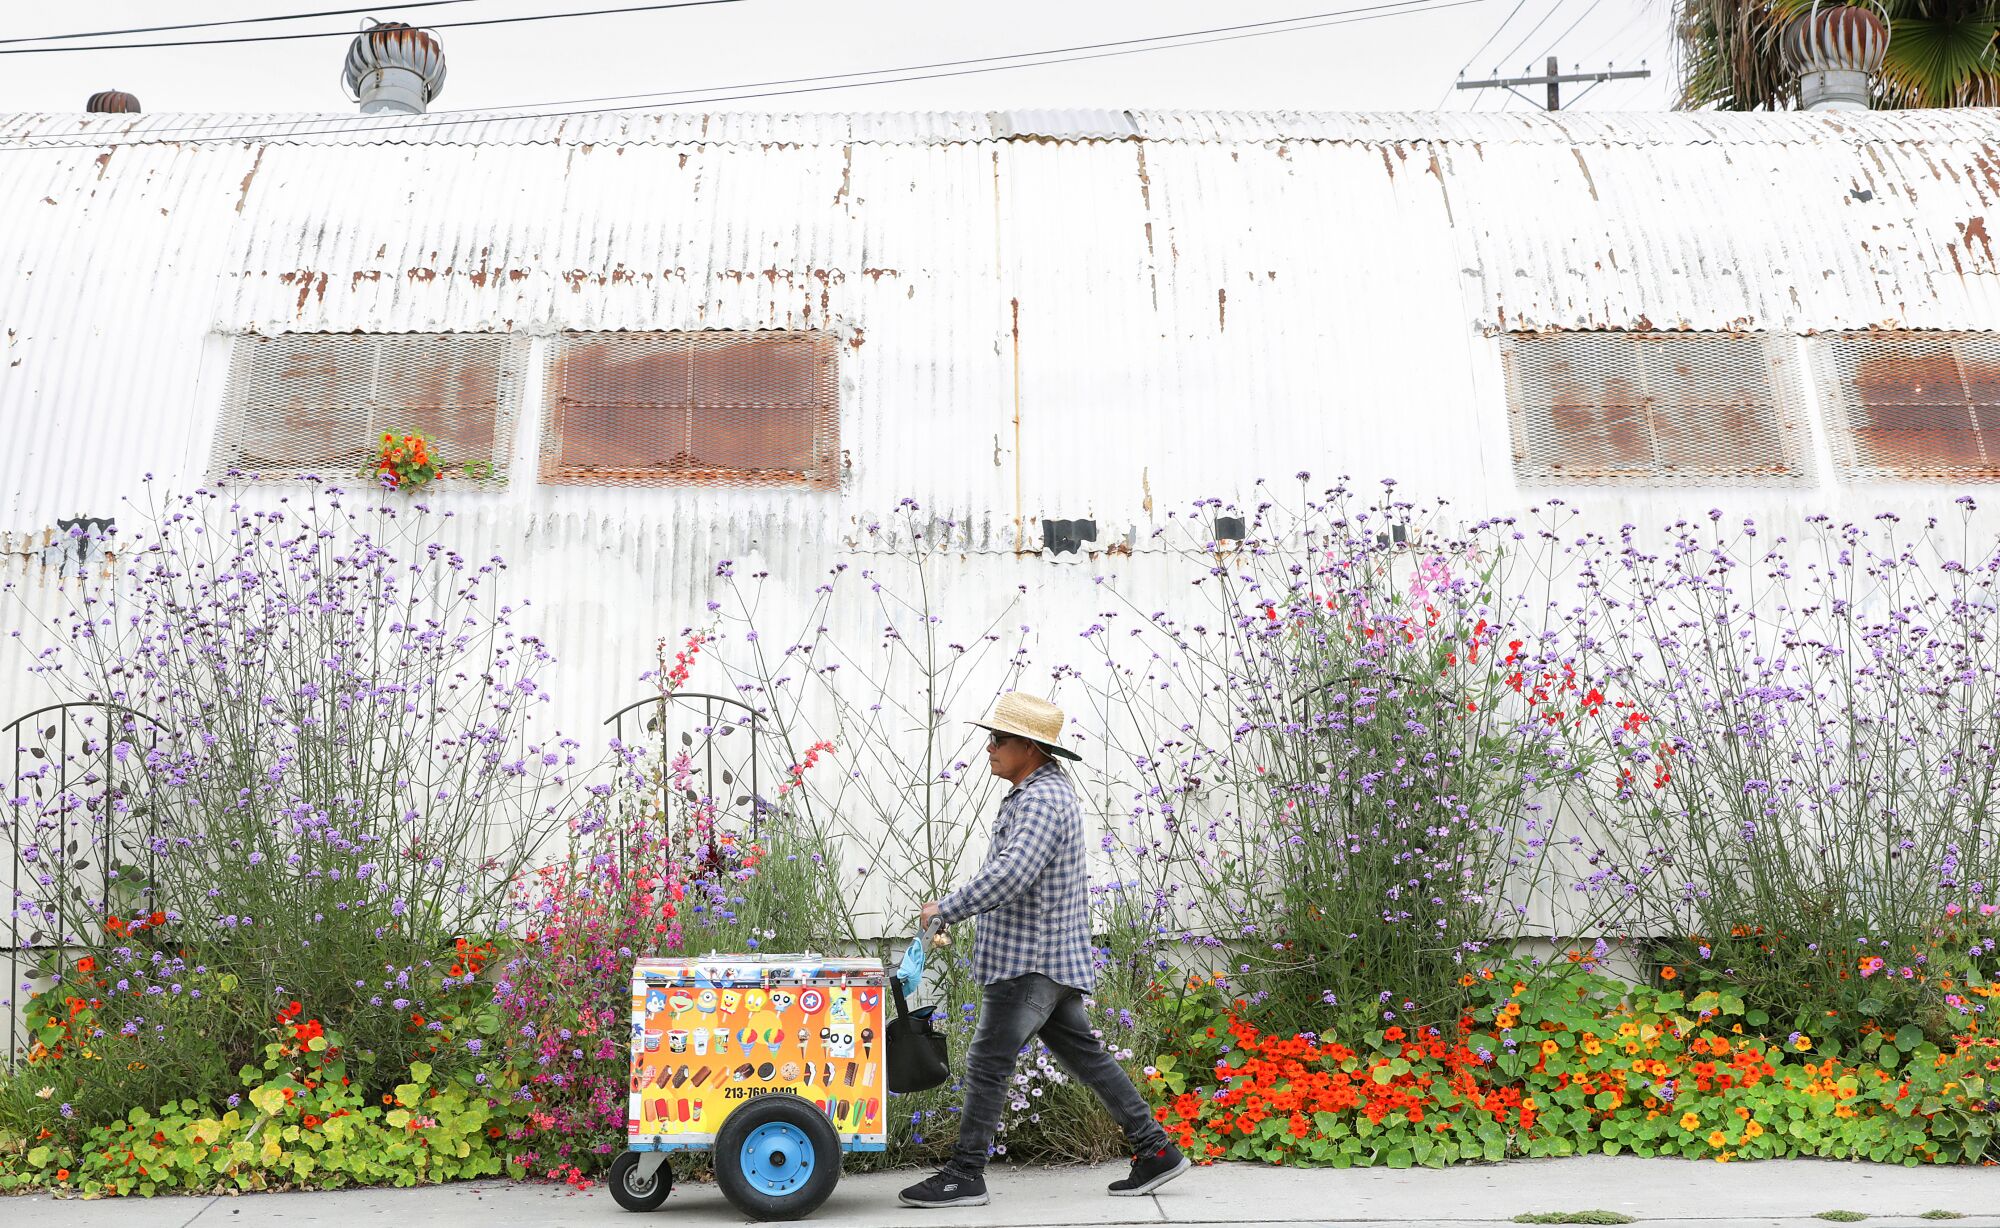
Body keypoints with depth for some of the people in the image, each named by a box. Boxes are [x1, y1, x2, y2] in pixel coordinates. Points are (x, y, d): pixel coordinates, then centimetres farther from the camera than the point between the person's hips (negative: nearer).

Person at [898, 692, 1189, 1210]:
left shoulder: (1043, 799, -18)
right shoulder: (1036, 792, 17)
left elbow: (1011, 874, -29)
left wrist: (946, 909, -22)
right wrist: (958, 909, 20)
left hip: (1029, 960, -11)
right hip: (1053, 956, 11)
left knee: (988, 1062, -3)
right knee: (1084, 1054, 13)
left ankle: (965, 1174, 4)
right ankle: (1155, 1151, 16)